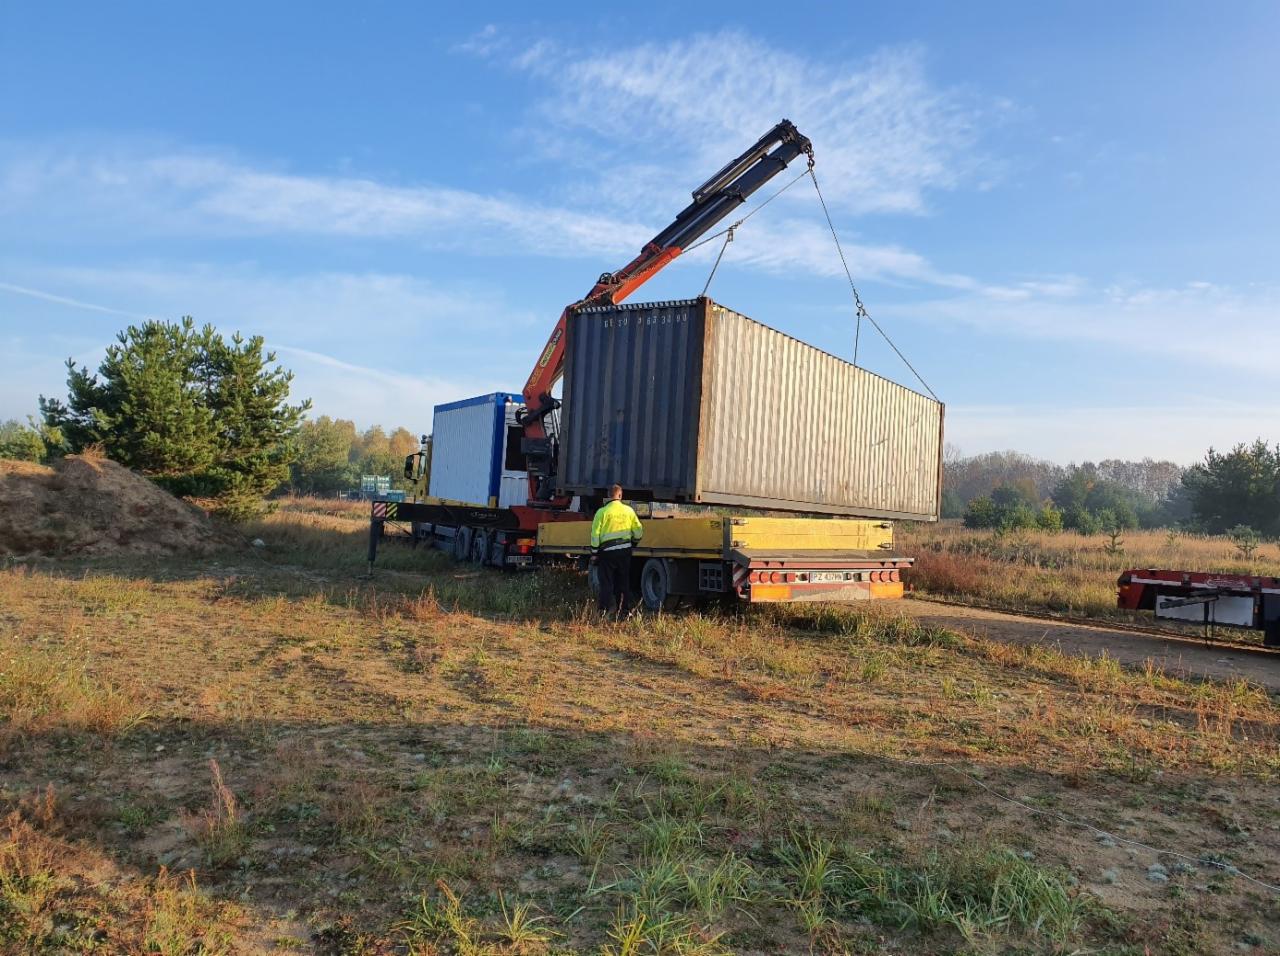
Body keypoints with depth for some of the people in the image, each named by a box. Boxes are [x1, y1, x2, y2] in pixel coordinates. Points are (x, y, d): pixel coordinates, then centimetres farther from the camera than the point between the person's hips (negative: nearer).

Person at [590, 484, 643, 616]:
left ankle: (607, 608, 0)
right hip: (625, 551, 3)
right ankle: (624, 608, 20)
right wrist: (633, 543, 22)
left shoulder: (602, 512, -9)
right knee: (624, 581, 15)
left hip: (607, 552, -3)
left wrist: (594, 553, -1)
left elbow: (595, 534, -9)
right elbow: (638, 531, 4)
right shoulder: (628, 510, 0)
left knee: (606, 582, 5)